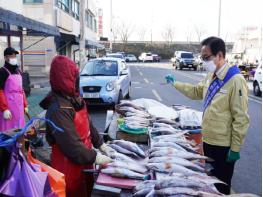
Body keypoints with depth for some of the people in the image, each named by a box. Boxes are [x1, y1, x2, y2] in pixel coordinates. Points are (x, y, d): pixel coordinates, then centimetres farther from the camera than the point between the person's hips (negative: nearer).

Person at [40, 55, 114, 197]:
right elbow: (72, 146, -27)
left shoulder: (74, 99, 1)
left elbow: (88, 125, 9)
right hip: (68, 165, -8)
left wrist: (102, 145, 4)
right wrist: (96, 158, -19)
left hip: (84, 160, 8)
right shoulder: (58, 110, -27)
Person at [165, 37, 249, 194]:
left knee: (221, 184, 9)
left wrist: (235, 149, -18)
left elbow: (241, 118, -20)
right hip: (208, 139, 8)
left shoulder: (235, 81, -21)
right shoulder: (211, 77, 6)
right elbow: (196, 92, 24)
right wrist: (175, 83, 19)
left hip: (223, 144, -8)